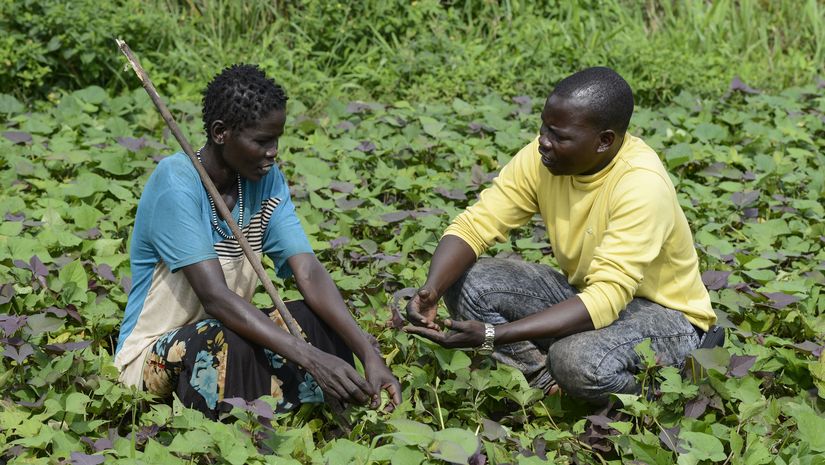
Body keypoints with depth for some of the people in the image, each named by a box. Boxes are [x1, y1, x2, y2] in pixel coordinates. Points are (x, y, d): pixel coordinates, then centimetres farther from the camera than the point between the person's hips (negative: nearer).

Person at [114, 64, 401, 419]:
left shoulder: (266, 180, -1)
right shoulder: (176, 182, -21)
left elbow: (310, 273, -11)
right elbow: (215, 296, -30)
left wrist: (370, 356, -25)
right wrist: (311, 358, -39)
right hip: (152, 355, -7)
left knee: (320, 319, -17)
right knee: (227, 343, -36)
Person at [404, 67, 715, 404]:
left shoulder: (641, 185, -31)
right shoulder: (542, 158, -13)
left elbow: (605, 300, -37)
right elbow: (474, 225, -11)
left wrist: (491, 336, -43)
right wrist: (431, 291, -33)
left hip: (663, 312, -6)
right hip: (583, 294, 6)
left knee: (579, 361, -39)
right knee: (464, 280, -15)